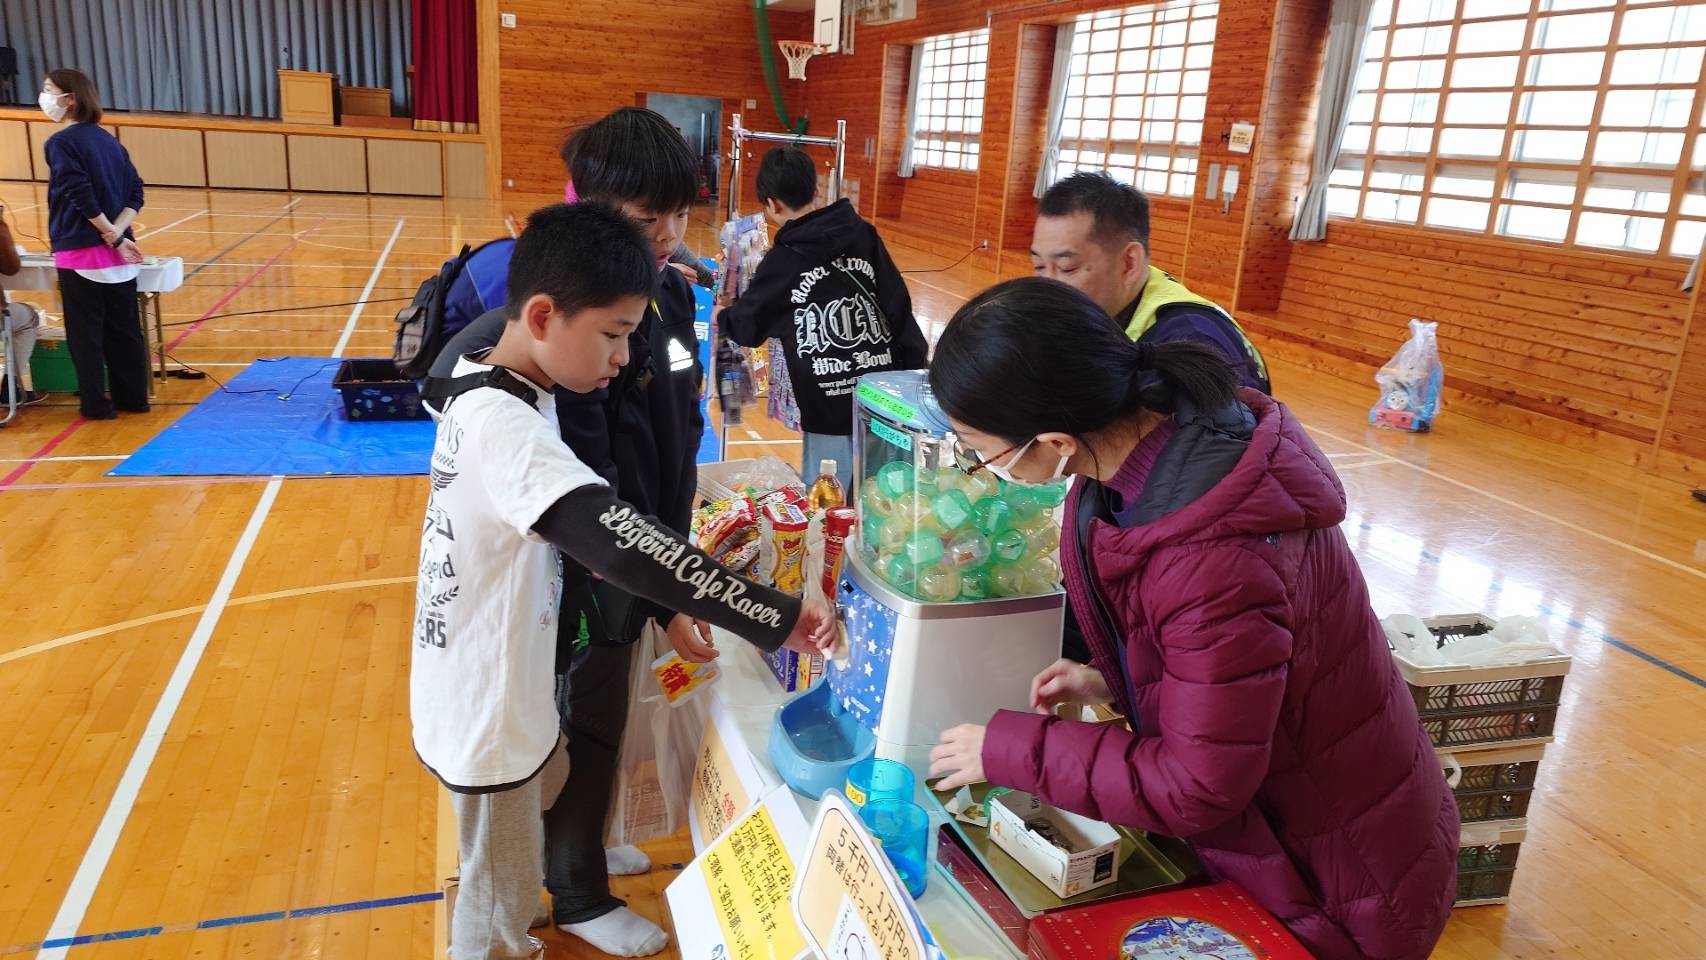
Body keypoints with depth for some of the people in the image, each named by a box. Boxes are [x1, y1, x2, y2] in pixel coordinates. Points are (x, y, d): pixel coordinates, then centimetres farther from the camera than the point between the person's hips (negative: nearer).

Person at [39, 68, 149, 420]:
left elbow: (83, 196, -19)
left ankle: (96, 404, 8)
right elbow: (136, 193, 5)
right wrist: (117, 234, -6)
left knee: (86, 332, 3)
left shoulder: (61, 143, -9)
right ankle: (133, 398, 17)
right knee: (124, 328, 10)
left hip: (80, 252, -6)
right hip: (116, 254, 6)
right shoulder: (108, 140, 11)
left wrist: (112, 236, -11)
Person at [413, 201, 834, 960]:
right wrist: (775, 618, -42)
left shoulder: (497, 394, -1)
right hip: (485, 709, -9)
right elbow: (620, 542, -43)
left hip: (503, 689, 9)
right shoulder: (505, 427, -32)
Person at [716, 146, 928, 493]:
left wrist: (723, 318, 31)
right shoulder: (864, 235, 3)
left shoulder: (783, 259, -3)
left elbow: (746, 326, 9)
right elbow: (900, 309, 2)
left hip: (829, 411, -3)